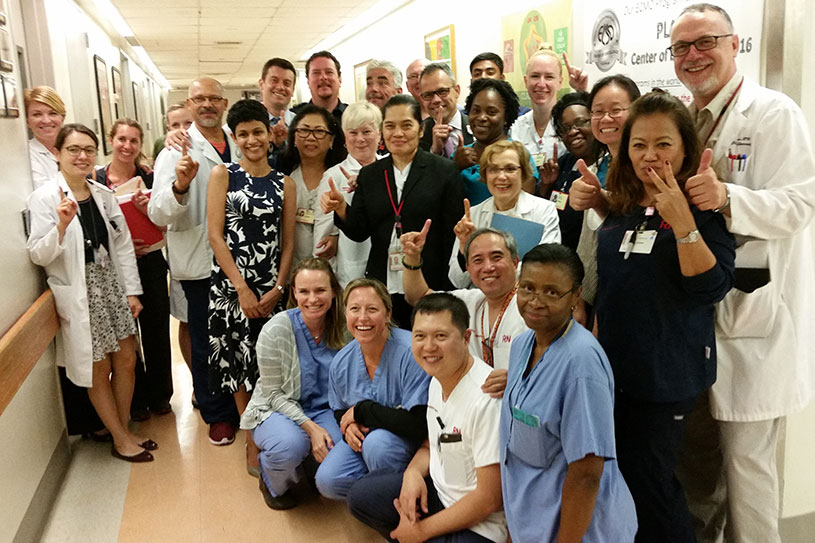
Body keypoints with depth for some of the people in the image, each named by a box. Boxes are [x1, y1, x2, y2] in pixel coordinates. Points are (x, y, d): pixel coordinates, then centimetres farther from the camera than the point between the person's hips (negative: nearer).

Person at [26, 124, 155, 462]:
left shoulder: (103, 195, 4)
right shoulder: (45, 198, -11)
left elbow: (122, 245, 7)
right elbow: (38, 256, -13)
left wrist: (132, 290, 5)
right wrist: (62, 225, -29)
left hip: (112, 286, 5)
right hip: (80, 295, -5)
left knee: (126, 359, 11)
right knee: (99, 370, 7)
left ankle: (125, 430, 31)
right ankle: (120, 441, 23)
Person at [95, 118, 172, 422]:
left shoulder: (149, 178, 1)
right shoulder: (95, 179, -3)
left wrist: (148, 209, -17)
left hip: (150, 263, 1)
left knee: (156, 328, 8)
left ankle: (160, 395, 26)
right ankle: (136, 399, 25)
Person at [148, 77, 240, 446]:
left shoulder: (239, 148, 7)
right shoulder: (176, 153, -7)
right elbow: (158, 214, -17)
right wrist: (179, 185, -34)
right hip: (201, 263, -4)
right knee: (206, 343, 8)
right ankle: (217, 413, 27)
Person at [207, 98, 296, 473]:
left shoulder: (284, 184, 7)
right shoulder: (222, 175, 1)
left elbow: (288, 242, 7)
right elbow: (215, 235, -6)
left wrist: (278, 288, -6)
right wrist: (242, 289, -11)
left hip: (270, 287, 1)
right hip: (229, 284, -1)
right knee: (239, 360, 4)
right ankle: (254, 440, 19)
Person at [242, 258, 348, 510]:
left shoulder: (343, 327, -9)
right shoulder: (275, 331, -18)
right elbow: (274, 394, -12)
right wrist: (310, 427, -23)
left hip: (325, 410, 3)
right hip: (275, 410, -2)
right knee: (291, 445, -37)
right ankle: (274, 484, 1)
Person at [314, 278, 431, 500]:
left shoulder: (411, 352, -26)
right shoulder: (341, 361, -5)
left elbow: (419, 424, -29)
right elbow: (340, 411, 14)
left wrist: (361, 410, -20)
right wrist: (349, 427, -11)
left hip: (411, 441, -5)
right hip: (364, 435, 5)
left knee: (377, 442, -34)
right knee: (327, 480, -17)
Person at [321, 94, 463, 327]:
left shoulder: (445, 171, 0)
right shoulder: (369, 175, 10)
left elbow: (453, 234, -3)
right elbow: (360, 232, 7)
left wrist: (448, 292, -8)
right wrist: (341, 208, -13)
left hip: (429, 287, -3)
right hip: (382, 287, 3)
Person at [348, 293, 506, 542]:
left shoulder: (486, 399, -29)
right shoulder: (438, 378, -1)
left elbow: (490, 499, -25)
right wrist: (413, 473, -7)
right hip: (436, 488, 8)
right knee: (360, 494, 3)